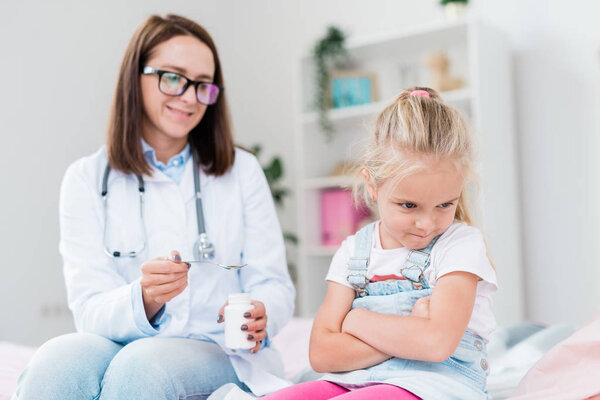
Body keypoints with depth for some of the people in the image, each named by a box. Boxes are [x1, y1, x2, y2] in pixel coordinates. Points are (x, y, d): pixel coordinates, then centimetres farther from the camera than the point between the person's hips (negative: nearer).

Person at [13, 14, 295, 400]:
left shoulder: (241, 171, 9)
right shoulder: (87, 179, 7)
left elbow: (275, 286, 6)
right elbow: (90, 309, -2)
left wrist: (261, 316, -19)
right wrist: (143, 299, -25)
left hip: (220, 354, 0)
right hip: (120, 345, 1)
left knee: (141, 368, -34)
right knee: (55, 364, -33)